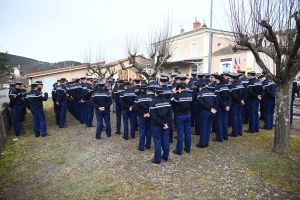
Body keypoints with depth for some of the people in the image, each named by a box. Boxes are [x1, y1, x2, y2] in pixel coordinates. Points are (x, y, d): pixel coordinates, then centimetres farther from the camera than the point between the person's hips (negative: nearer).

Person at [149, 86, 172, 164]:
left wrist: (162, 124, -14)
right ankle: (165, 156, 29)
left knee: (157, 141, 4)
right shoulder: (167, 101, 1)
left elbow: (153, 116, -19)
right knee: (166, 140, 14)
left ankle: (157, 159, 15)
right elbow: (170, 113, -1)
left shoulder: (153, 103, -14)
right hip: (165, 124, 5)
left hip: (156, 125, -4)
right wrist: (166, 123, -5)